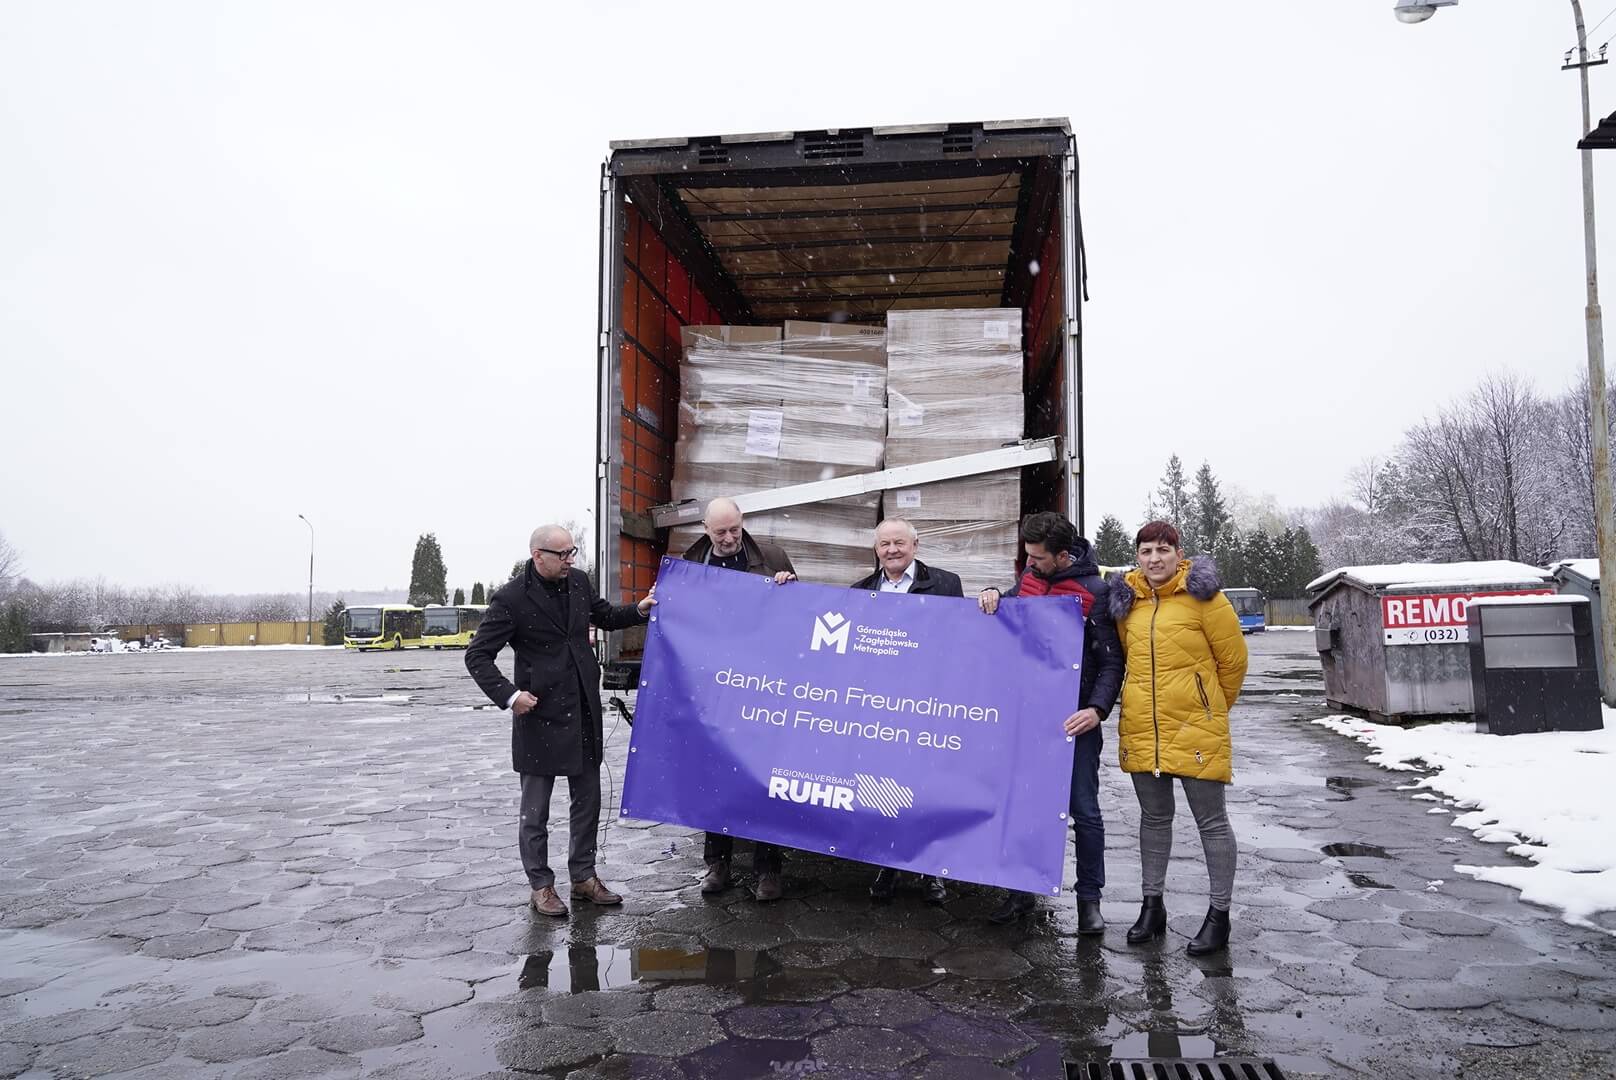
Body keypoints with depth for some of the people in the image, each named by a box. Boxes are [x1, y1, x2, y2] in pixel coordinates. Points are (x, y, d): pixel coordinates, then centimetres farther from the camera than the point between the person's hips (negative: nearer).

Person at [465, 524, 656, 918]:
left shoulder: (578, 582, 3)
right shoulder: (511, 599, -13)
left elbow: (606, 617, 20)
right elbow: (477, 655, -10)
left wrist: (640, 610, 2)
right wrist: (508, 695, -19)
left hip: (584, 712, 6)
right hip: (540, 715, -6)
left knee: (588, 801, 14)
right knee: (535, 809, 7)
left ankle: (584, 877, 28)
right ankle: (540, 887, 21)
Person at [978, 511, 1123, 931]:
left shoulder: (1095, 591, -11)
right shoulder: (1030, 576, 5)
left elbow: (1112, 660, -11)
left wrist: (1097, 708, -25)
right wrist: (992, 596, 1)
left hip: (1073, 719, -5)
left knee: (1084, 811, 3)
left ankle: (1089, 898, 17)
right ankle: (1022, 890, 25)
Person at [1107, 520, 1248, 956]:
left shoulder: (1202, 596, -8)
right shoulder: (1128, 600, 7)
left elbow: (1233, 659, -1)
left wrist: (1211, 707, 10)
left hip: (1195, 728, -5)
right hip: (1140, 728, 5)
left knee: (1211, 821, 6)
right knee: (1154, 817, 16)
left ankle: (1219, 915, 19)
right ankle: (1152, 905, 28)